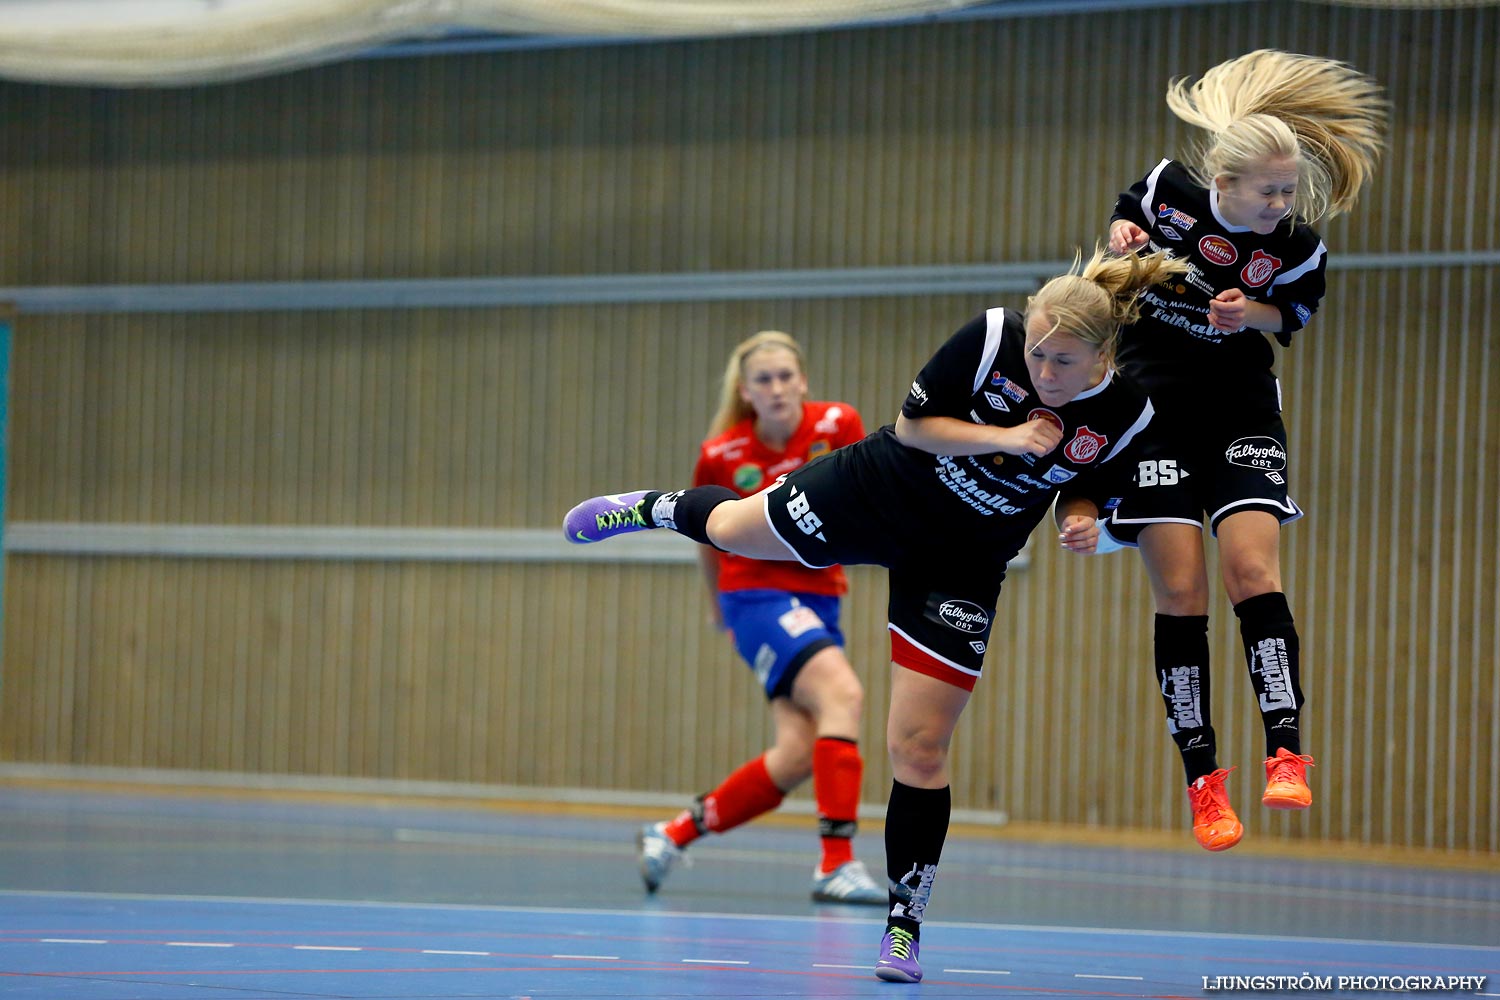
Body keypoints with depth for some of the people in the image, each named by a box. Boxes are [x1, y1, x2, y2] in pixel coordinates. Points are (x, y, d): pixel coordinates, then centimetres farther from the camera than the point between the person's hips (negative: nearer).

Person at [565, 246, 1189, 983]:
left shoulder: (1124, 416, -21)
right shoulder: (990, 338, -27)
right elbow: (911, 423, -16)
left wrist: (1079, 521, -22)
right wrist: (1001, 437, -29)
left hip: (960, 569, 0)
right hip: (876, 494, 0)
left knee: (918, 749, -5)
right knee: (730, 528, 24)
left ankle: (905, 925, 11)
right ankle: (658, 508, 63)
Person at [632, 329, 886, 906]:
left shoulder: (838, 425, -5)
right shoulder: (720, 456, -7)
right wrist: (719, 604, 23)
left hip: (818, 599, 4)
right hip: (757, 594, -4)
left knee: (798, 756, -7)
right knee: (843, 694, -28)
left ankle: (673, 835, 13)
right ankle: (837, 865, -31)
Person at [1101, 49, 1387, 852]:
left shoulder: (1298, 247, -15)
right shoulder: (1171, 189, -13)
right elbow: (1128, 215, 11)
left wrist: (1247, 312, -17)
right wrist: (1123, 235, -12)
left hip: (1239, 402, 0)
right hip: (1151, 395, 0)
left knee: (1253, 571, -17)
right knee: (1180, 590, -7)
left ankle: (1285, 755, -18)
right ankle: (1201, 778, -4)